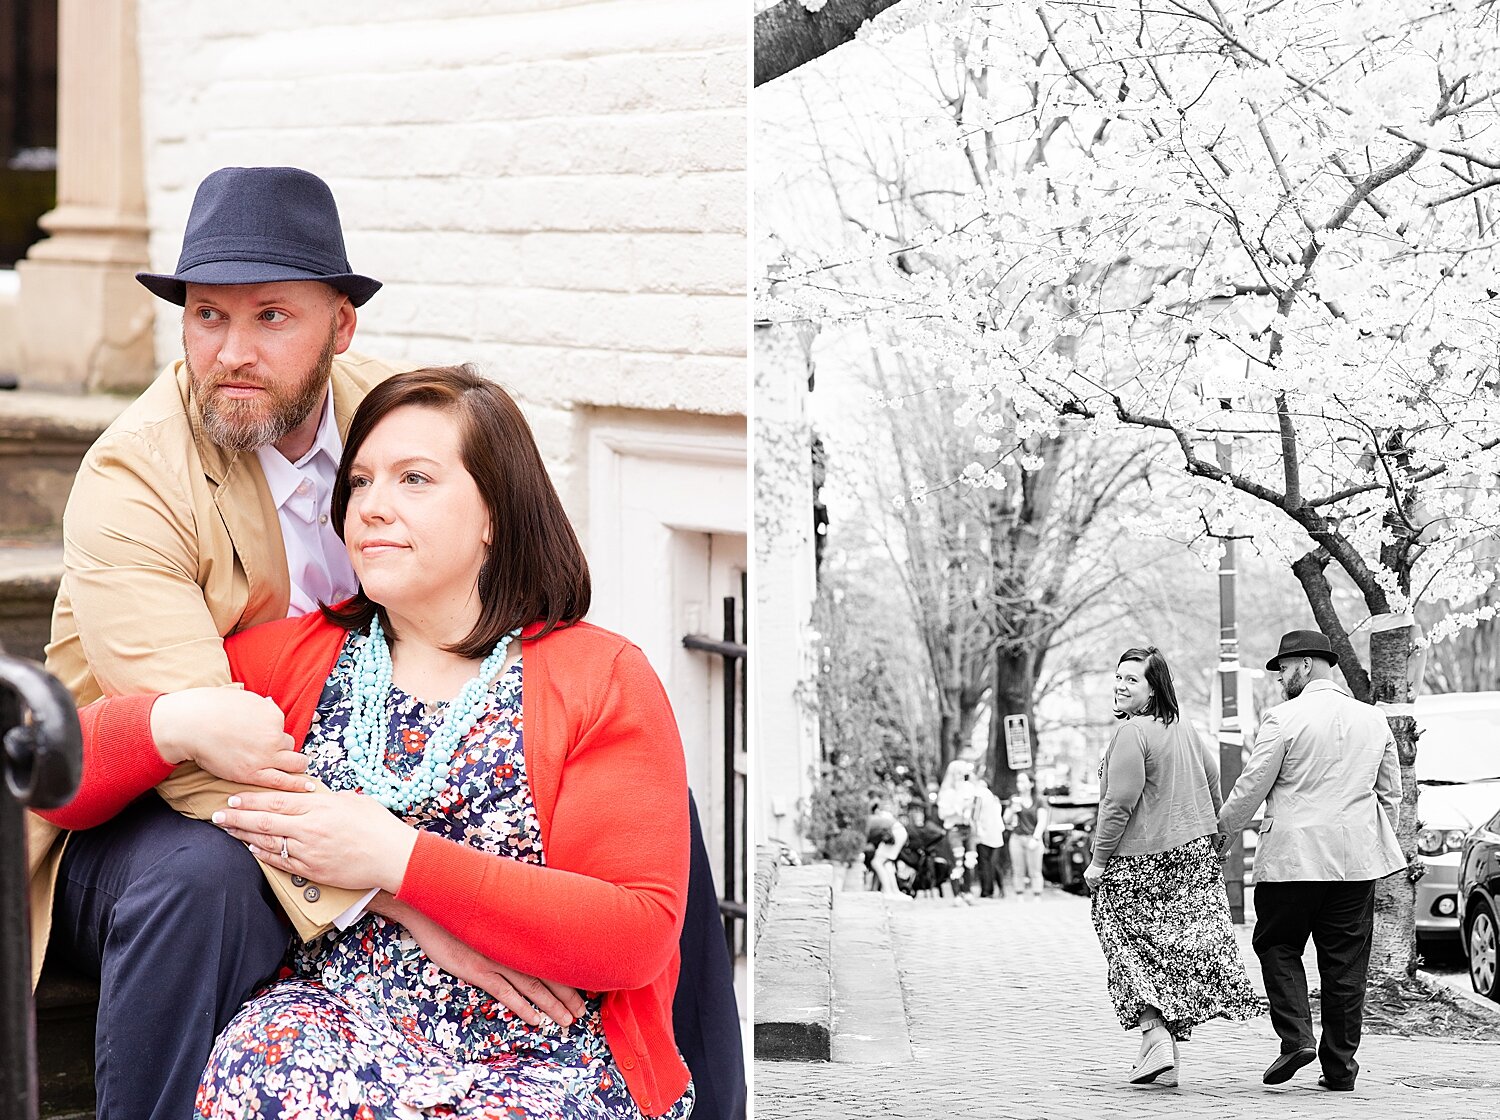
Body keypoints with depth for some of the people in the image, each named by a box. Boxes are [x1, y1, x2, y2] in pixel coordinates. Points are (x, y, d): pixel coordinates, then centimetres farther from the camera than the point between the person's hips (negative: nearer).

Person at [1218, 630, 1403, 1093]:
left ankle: (1295, 1037, -6)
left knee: (1278, 946, 10)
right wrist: (1382, 844, 26)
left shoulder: (1284, 719, -9)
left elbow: (1252, 786, -6)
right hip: (1356, 859, 5)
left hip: (1293, 855, -5)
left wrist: (1222, 826, 11)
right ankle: (1339, 1066, 8)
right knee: (1346, 962, 7)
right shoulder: (1373, 720, 8)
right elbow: (1390, 793, 14)